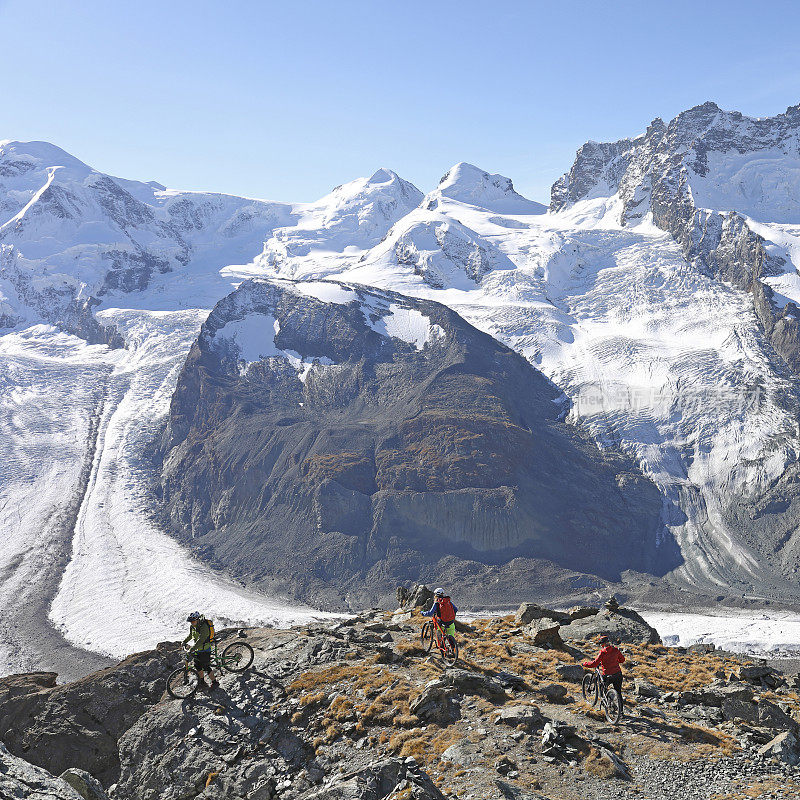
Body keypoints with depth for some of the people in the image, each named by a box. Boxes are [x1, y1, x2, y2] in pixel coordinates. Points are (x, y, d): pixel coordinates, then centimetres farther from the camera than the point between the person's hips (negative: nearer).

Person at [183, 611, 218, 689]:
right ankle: (202, 681, 34)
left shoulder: (204, 627, -29)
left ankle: (214, 682, 10)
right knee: (197, 666, 16)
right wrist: (184, 642, 6)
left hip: (205, 650, -9)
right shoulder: (193, 626, -2)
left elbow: (200, 641, -36)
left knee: (206, 667, -4)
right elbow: (190, 635, 19)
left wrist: (191, 650, -41)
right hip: (198, 650, 9)